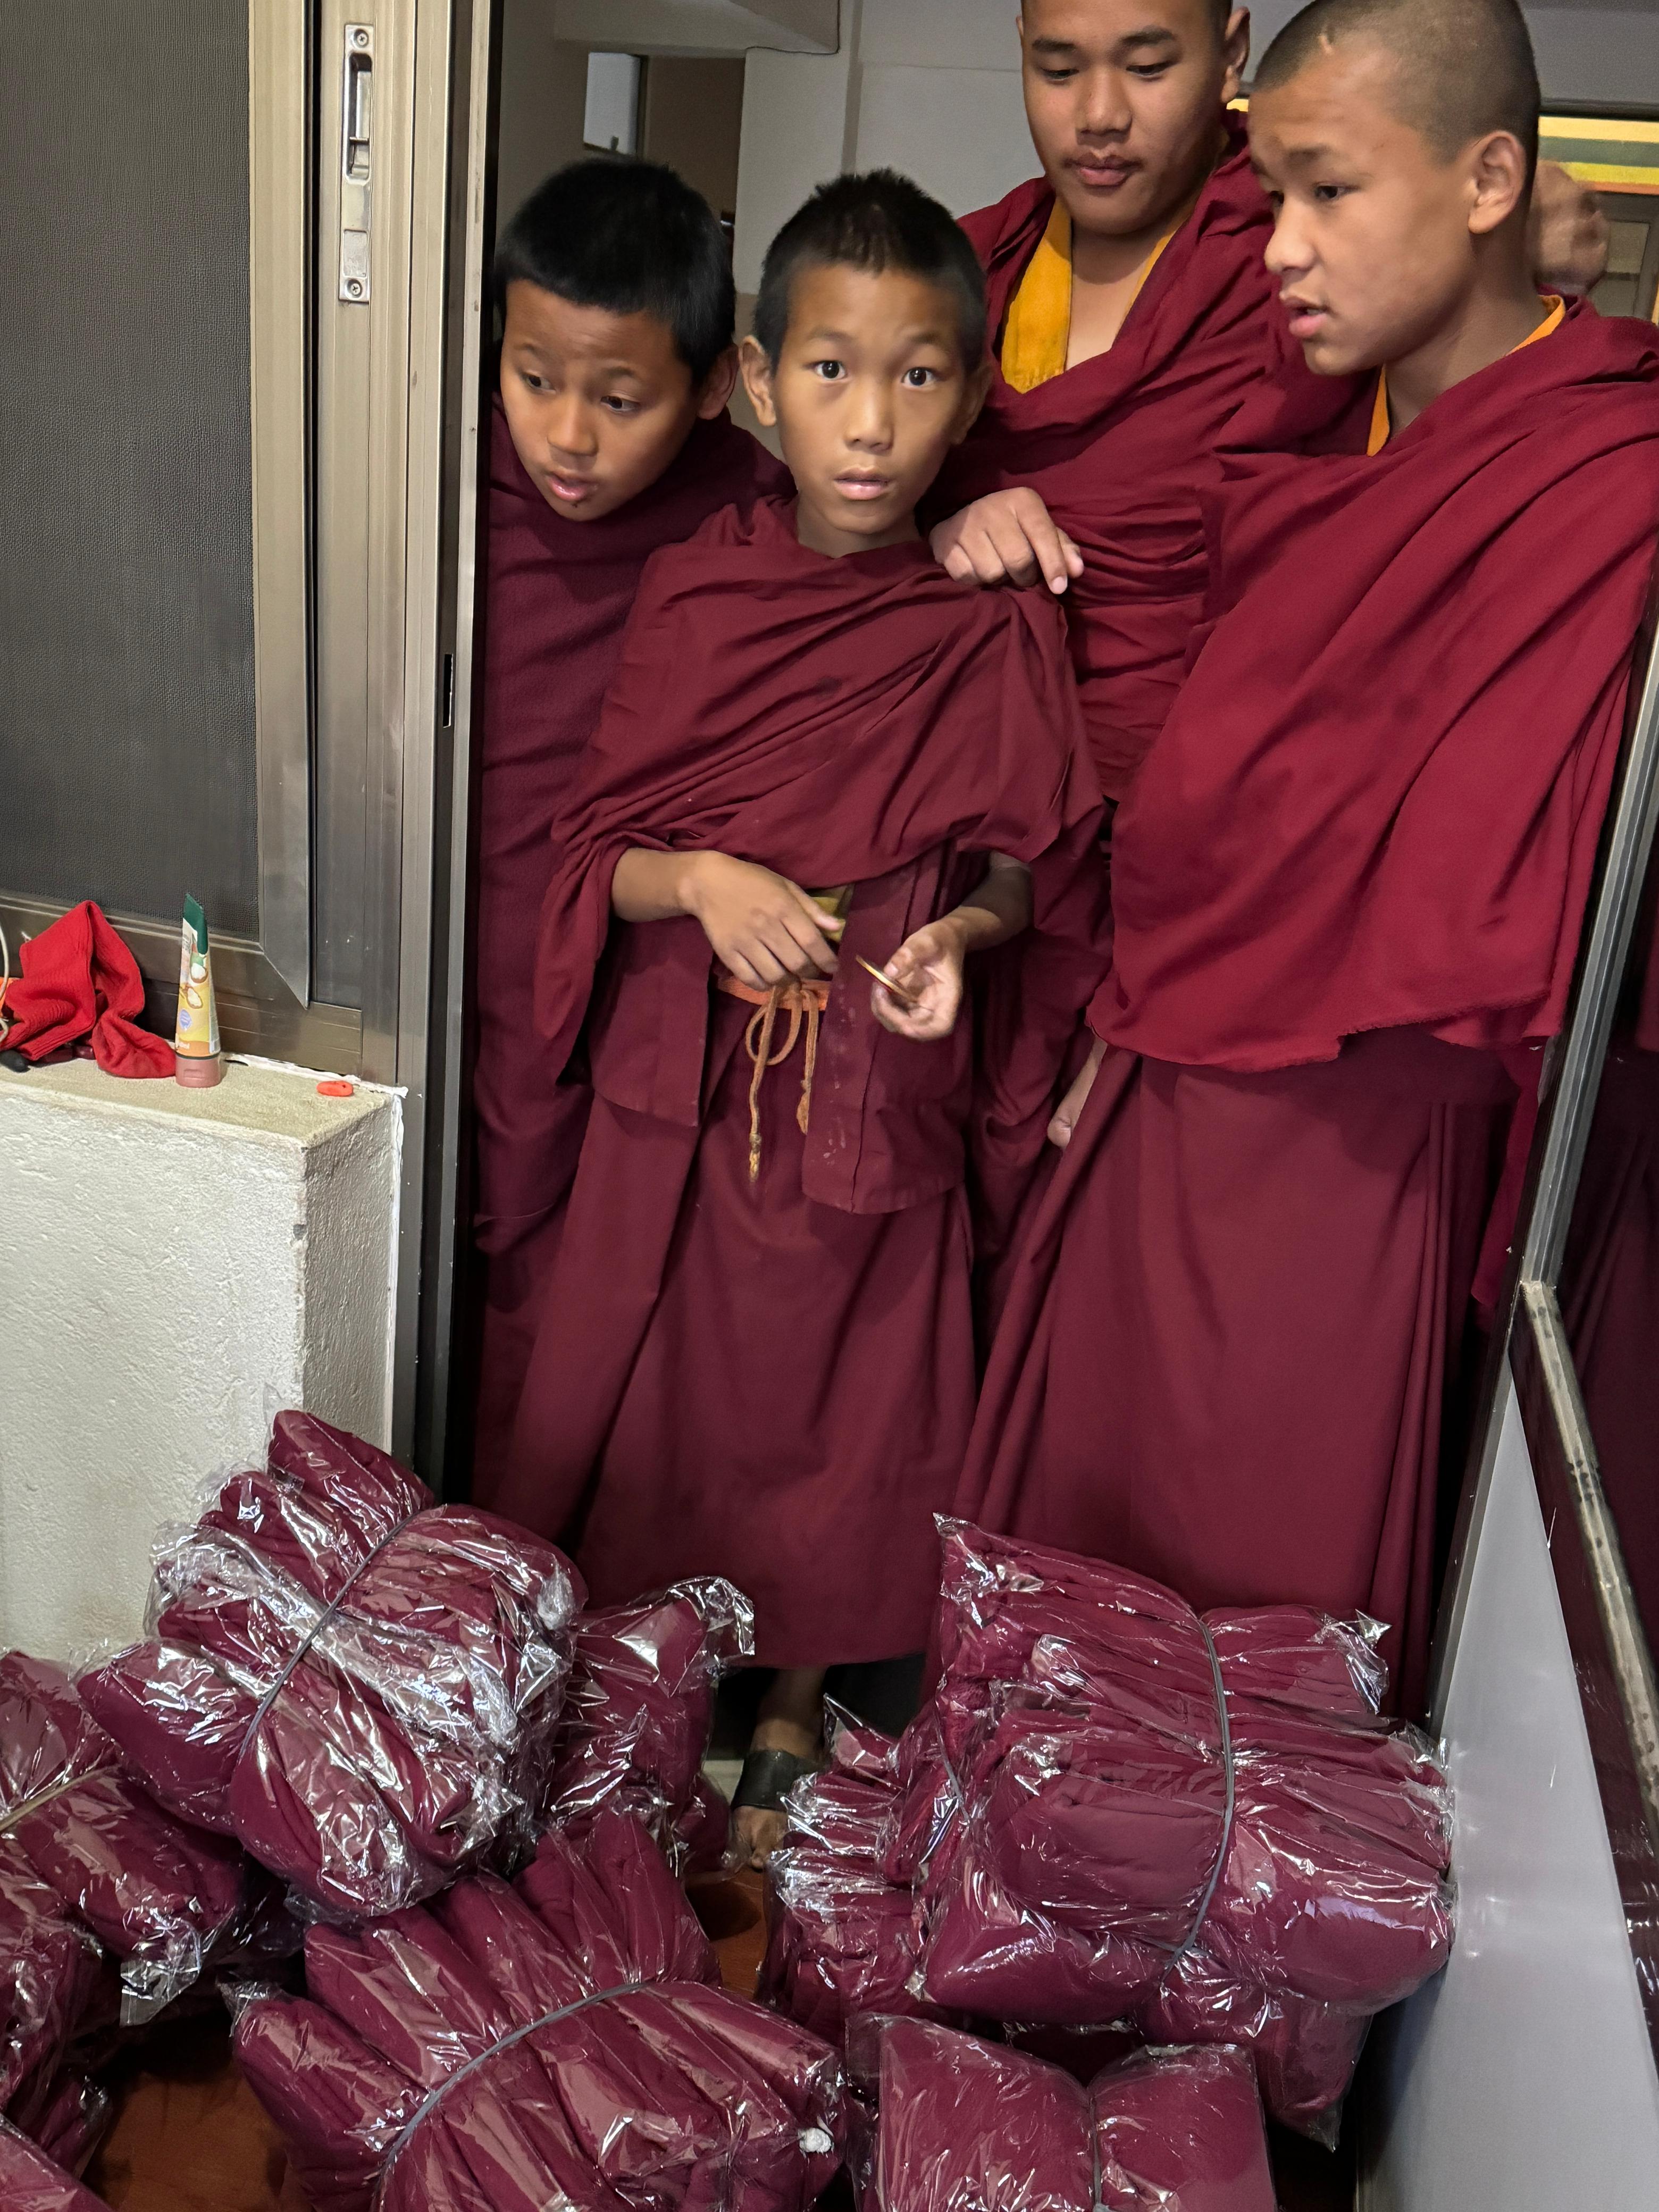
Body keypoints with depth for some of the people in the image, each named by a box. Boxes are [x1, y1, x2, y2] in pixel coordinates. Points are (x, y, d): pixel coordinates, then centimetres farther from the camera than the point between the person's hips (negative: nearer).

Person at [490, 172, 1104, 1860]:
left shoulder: (996, 630, -7)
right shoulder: (690, 596, -3)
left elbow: (1030, 855, 3)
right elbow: (600, 853, 0)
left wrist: (966, 929, -17)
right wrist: (699, 880, -20)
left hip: (879, 1089, -1)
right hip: (682, 1084, 1)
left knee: (837, 1408, 12)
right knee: (646, 1396, 13)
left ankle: (792, 1716, 38)